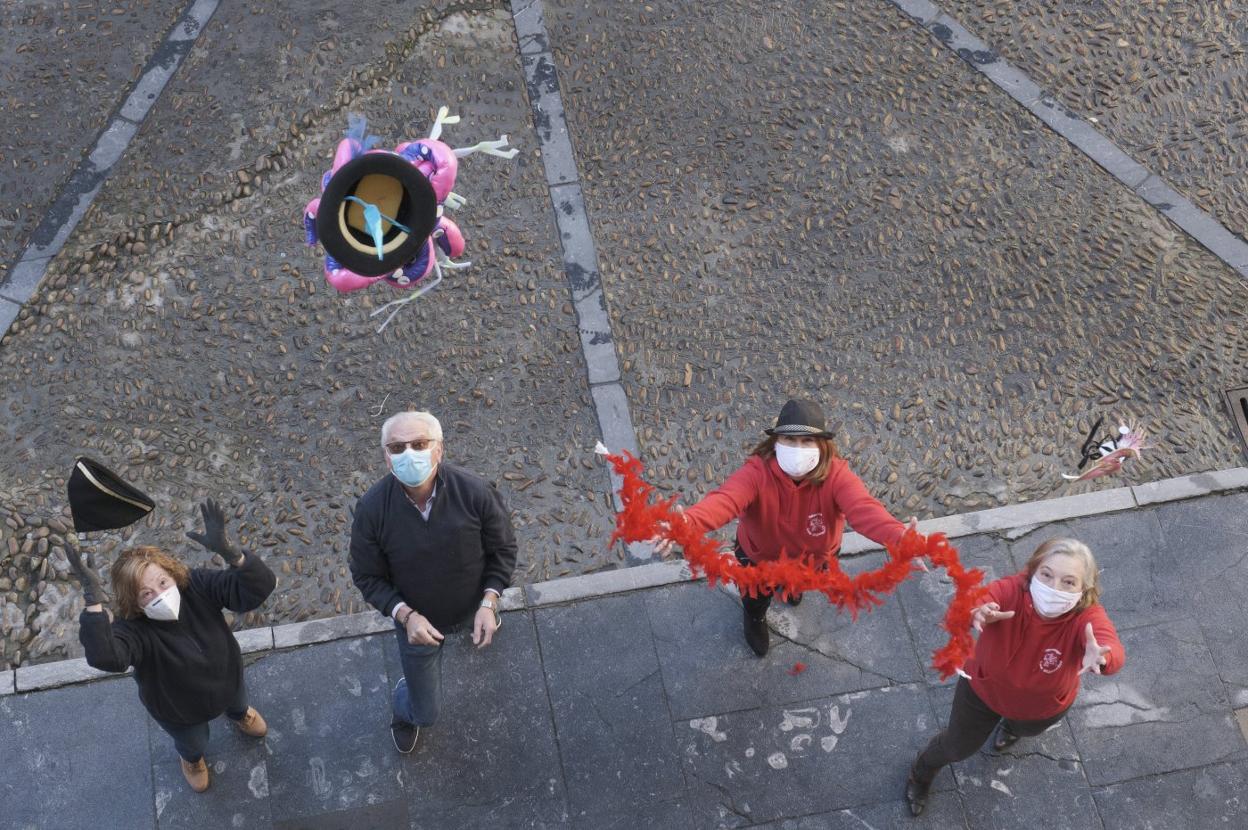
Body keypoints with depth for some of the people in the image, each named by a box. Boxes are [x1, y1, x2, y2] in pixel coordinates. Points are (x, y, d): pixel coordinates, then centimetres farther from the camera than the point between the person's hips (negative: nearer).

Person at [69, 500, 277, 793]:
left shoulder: (198, 585, -34)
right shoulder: (132, 629, -41)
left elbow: (260, 588, -44)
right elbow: (105, 657, -64)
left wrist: (228, 552, -62)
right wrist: (93, 599, -72)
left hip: (226, 681, 2)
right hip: (180, 711, -2)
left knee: (238, 703, 38)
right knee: (193, 744, 32)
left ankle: (239, 713, 76)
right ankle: (192, 759, 70)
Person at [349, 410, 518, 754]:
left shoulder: (475, 492, -32)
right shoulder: (372, 509, -30)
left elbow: (503, 548, -14)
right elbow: (367, 577, -15)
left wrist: (489, 603, -24)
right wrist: (405, 615, -31)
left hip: (472, 606, 1)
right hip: (417, 620, -1)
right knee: (426, 713, 14)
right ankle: (403, 707, 51)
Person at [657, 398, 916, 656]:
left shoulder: (836, 474, -36)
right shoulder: (757, 472, -39)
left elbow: (863, 507, -55)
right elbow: (725, 499, -58)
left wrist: (898, 537, -79)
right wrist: (687, 522, -83)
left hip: (816, 555, 2)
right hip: (761, 555, -2)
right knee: (756, 600, 26)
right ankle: (755, 619, 65)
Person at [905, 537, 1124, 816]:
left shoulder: (1087, 616, -39)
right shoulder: (1011, 591, -40)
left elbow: (1114, 652, -60)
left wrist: (1101, 657, -85)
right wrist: (976, 613, -83)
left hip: (1044, 706, 1)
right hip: (984, 688, -1)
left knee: (1026, 728, 37)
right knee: (958, 747, 24)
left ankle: (1012, 725, 76)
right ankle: (922, 772, 59)